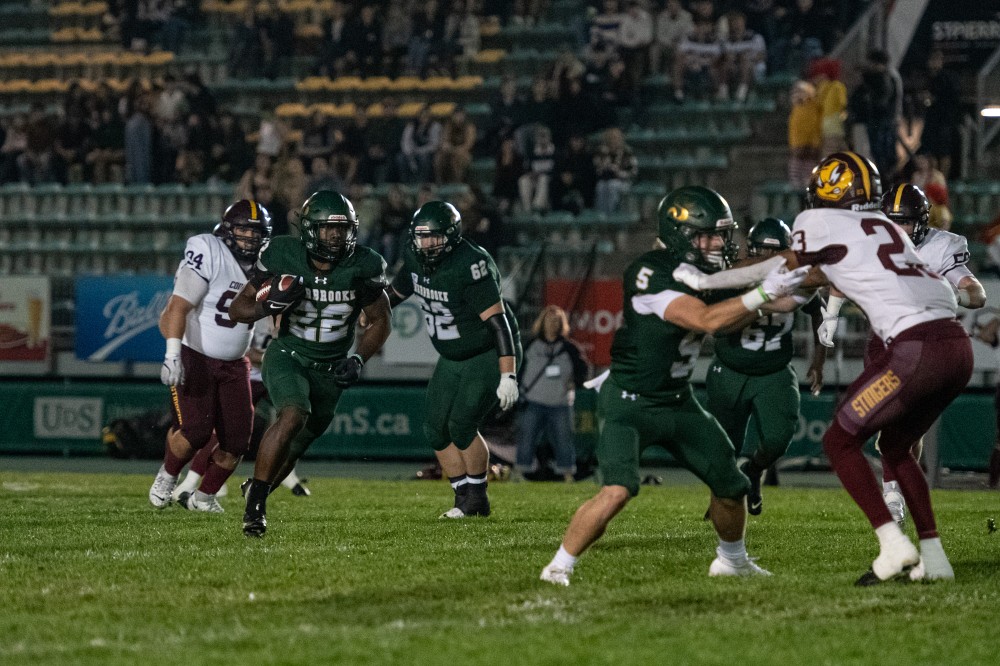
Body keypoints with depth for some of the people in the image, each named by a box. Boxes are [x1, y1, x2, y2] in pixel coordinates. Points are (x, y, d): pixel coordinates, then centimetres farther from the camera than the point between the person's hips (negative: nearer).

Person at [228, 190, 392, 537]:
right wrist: (268, 304, -27)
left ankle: (256, 494, 40)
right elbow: (238, 309, -6)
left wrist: (358, 359, -11)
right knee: (294, 415, -31)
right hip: (287, 356, -3)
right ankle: (256, 499, -21)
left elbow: (380, 323, 4)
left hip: (330, 370, 3)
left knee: (293, 447, 12)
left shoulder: (363, 267, -11)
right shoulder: (283, 257, -14)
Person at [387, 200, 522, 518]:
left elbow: (498, 322, -30)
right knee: (437, 430, 3)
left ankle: (477, 498, 1)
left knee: (461, 425, -16)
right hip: (451, 359, 8)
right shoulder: (416, 259, -6)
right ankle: (465, 498, 14)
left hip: (488, 357, -8)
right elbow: (397, 292, 17)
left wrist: (508, 376, -34)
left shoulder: (470, 265, -29)